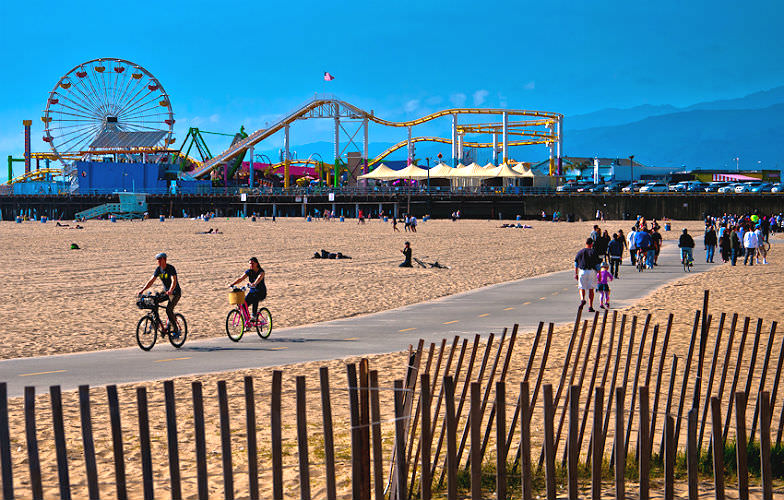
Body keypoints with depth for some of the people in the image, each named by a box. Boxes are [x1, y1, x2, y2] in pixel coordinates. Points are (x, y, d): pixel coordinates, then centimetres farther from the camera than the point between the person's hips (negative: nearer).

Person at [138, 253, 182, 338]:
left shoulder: (171, 268, -21)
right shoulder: (158, 269, -2)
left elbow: (174, 281, -34)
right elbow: (151, 281, -5)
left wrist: (170, 291, -52)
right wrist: (143, 290, -18)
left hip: (175, 293, -7)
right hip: (166, 292, 7)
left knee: (168, 310, -24)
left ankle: (176, 331, -13)